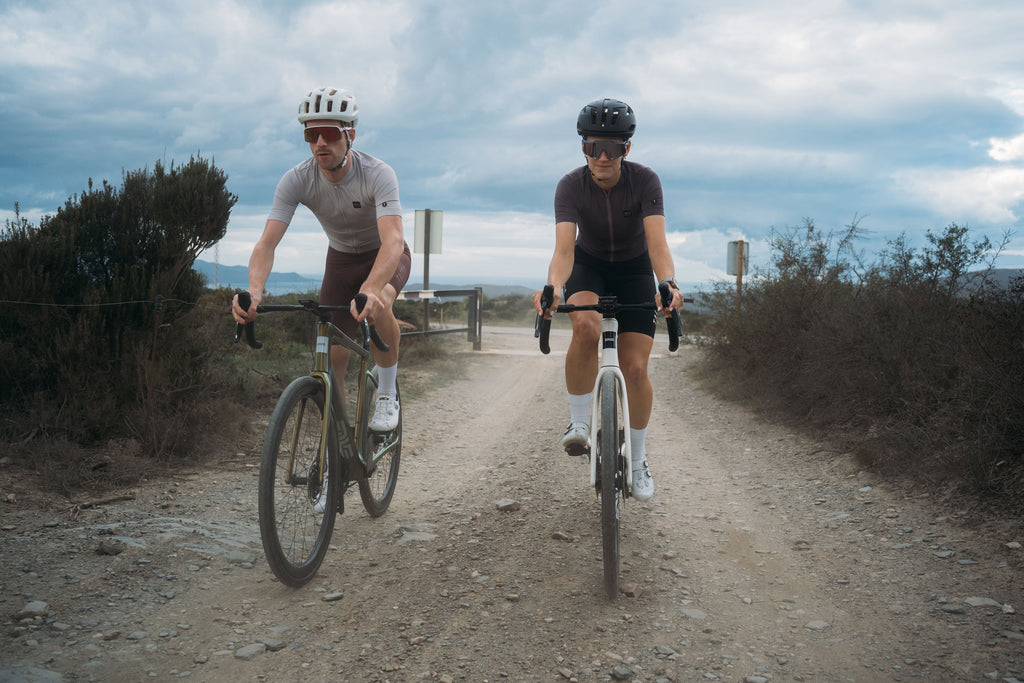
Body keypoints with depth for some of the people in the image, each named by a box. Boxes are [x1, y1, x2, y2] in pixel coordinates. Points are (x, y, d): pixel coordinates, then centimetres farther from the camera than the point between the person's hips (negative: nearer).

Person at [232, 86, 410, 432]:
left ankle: (387, 394, -14)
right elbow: (267, 241, -32)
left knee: (377, 305, -37)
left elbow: (392, 240, -48)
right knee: (331, 356, -6)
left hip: (385, 256, -3)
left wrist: (369, 289, -67)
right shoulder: (296, 180, -24)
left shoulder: (377, 174, -33)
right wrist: (254, 290, -53)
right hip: (341, 258, 3)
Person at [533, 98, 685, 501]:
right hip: (588, 267, 0)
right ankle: (579, 423, -16)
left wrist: (668, 284, -56)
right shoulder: (571, 186, -24)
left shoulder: (645, 181, -24)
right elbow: (564, 247, -35)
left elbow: (657, 242, -36)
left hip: (634, 271, 0)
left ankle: (638, 460, 13)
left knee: (635, 368, -9)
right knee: (586, 326, -35)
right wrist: (553, 288, -56)